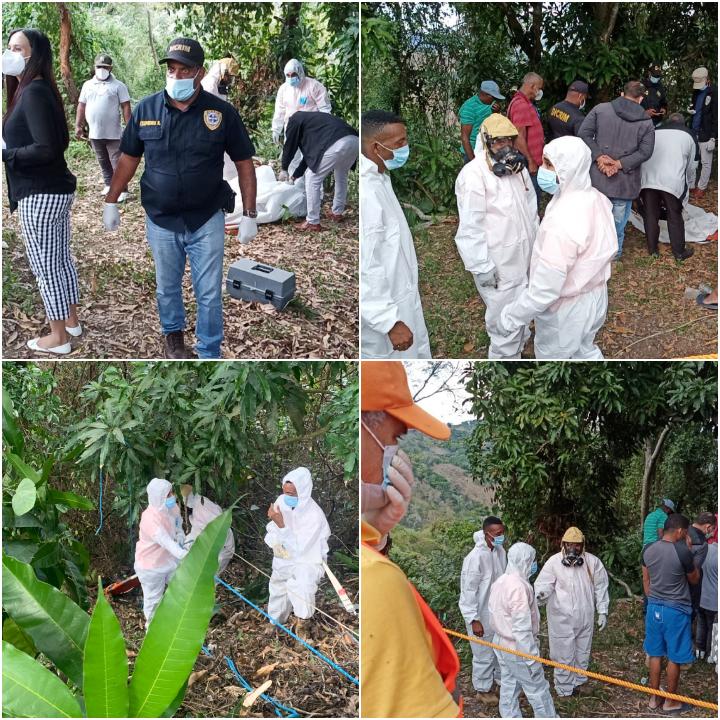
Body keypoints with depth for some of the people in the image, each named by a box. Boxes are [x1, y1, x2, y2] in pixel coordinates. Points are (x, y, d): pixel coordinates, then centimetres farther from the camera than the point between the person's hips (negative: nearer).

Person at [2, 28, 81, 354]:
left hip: (41, 195, -10)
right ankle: (72, 321, 31)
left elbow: (46, 148, -25)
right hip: (56, 190, 10)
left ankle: (58, 338, 9)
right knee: (60, 260, 19)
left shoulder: (33, 93, -18)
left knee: (44, 267, 0)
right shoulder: (37, 90, 12)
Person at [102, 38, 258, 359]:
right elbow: (128, 158, 7)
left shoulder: (222, 112, -8)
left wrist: (249, 215, -6)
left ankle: (210, 352, 19)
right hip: (160, 220, 2)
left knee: (209, 294, 4)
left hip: (207, 221, -2)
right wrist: (111, 202, 7)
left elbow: (244, 163, -3)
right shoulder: (146, 109, -4)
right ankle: (173, 334, 42)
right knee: (167, 287, 17)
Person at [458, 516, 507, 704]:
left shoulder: (500, 551, -3)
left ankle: (502, 679, 43)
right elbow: (468, 590, -22)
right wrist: (474, 620, -21)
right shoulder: (476, 557, -26)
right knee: (484, 653, 9)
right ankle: (483, 689, 28)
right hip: (482, 615, -7)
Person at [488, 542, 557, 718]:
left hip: (501, 644, 9)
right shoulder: (519, 586, -26)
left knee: (508, 687, 17)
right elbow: (522, 628, -26)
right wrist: (531, 658, -21)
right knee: (538, 690, 7)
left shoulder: (499, 582, 3)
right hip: (518, 648, -9)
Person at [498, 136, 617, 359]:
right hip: (594, 296, 8)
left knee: (552, 355, 18)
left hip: (566, 308, -7)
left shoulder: (562, 223, -37)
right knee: (585, 350, 30)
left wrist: (511, 316, -21)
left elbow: (544, 289, -33)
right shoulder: (596, 198, -9)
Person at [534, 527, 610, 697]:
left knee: (582, 652, 17)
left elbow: (600, 588, 6)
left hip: (585, 617, 3)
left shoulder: (592, 562, -3)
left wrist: (602, 612, 6)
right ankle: (564, 688, 17)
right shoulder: (554, 562, -11)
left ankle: (578, 682, 35)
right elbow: (543, 583, -14)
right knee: (564, 654, 2)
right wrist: (540, 595, -37)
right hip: (562, 618, -3)